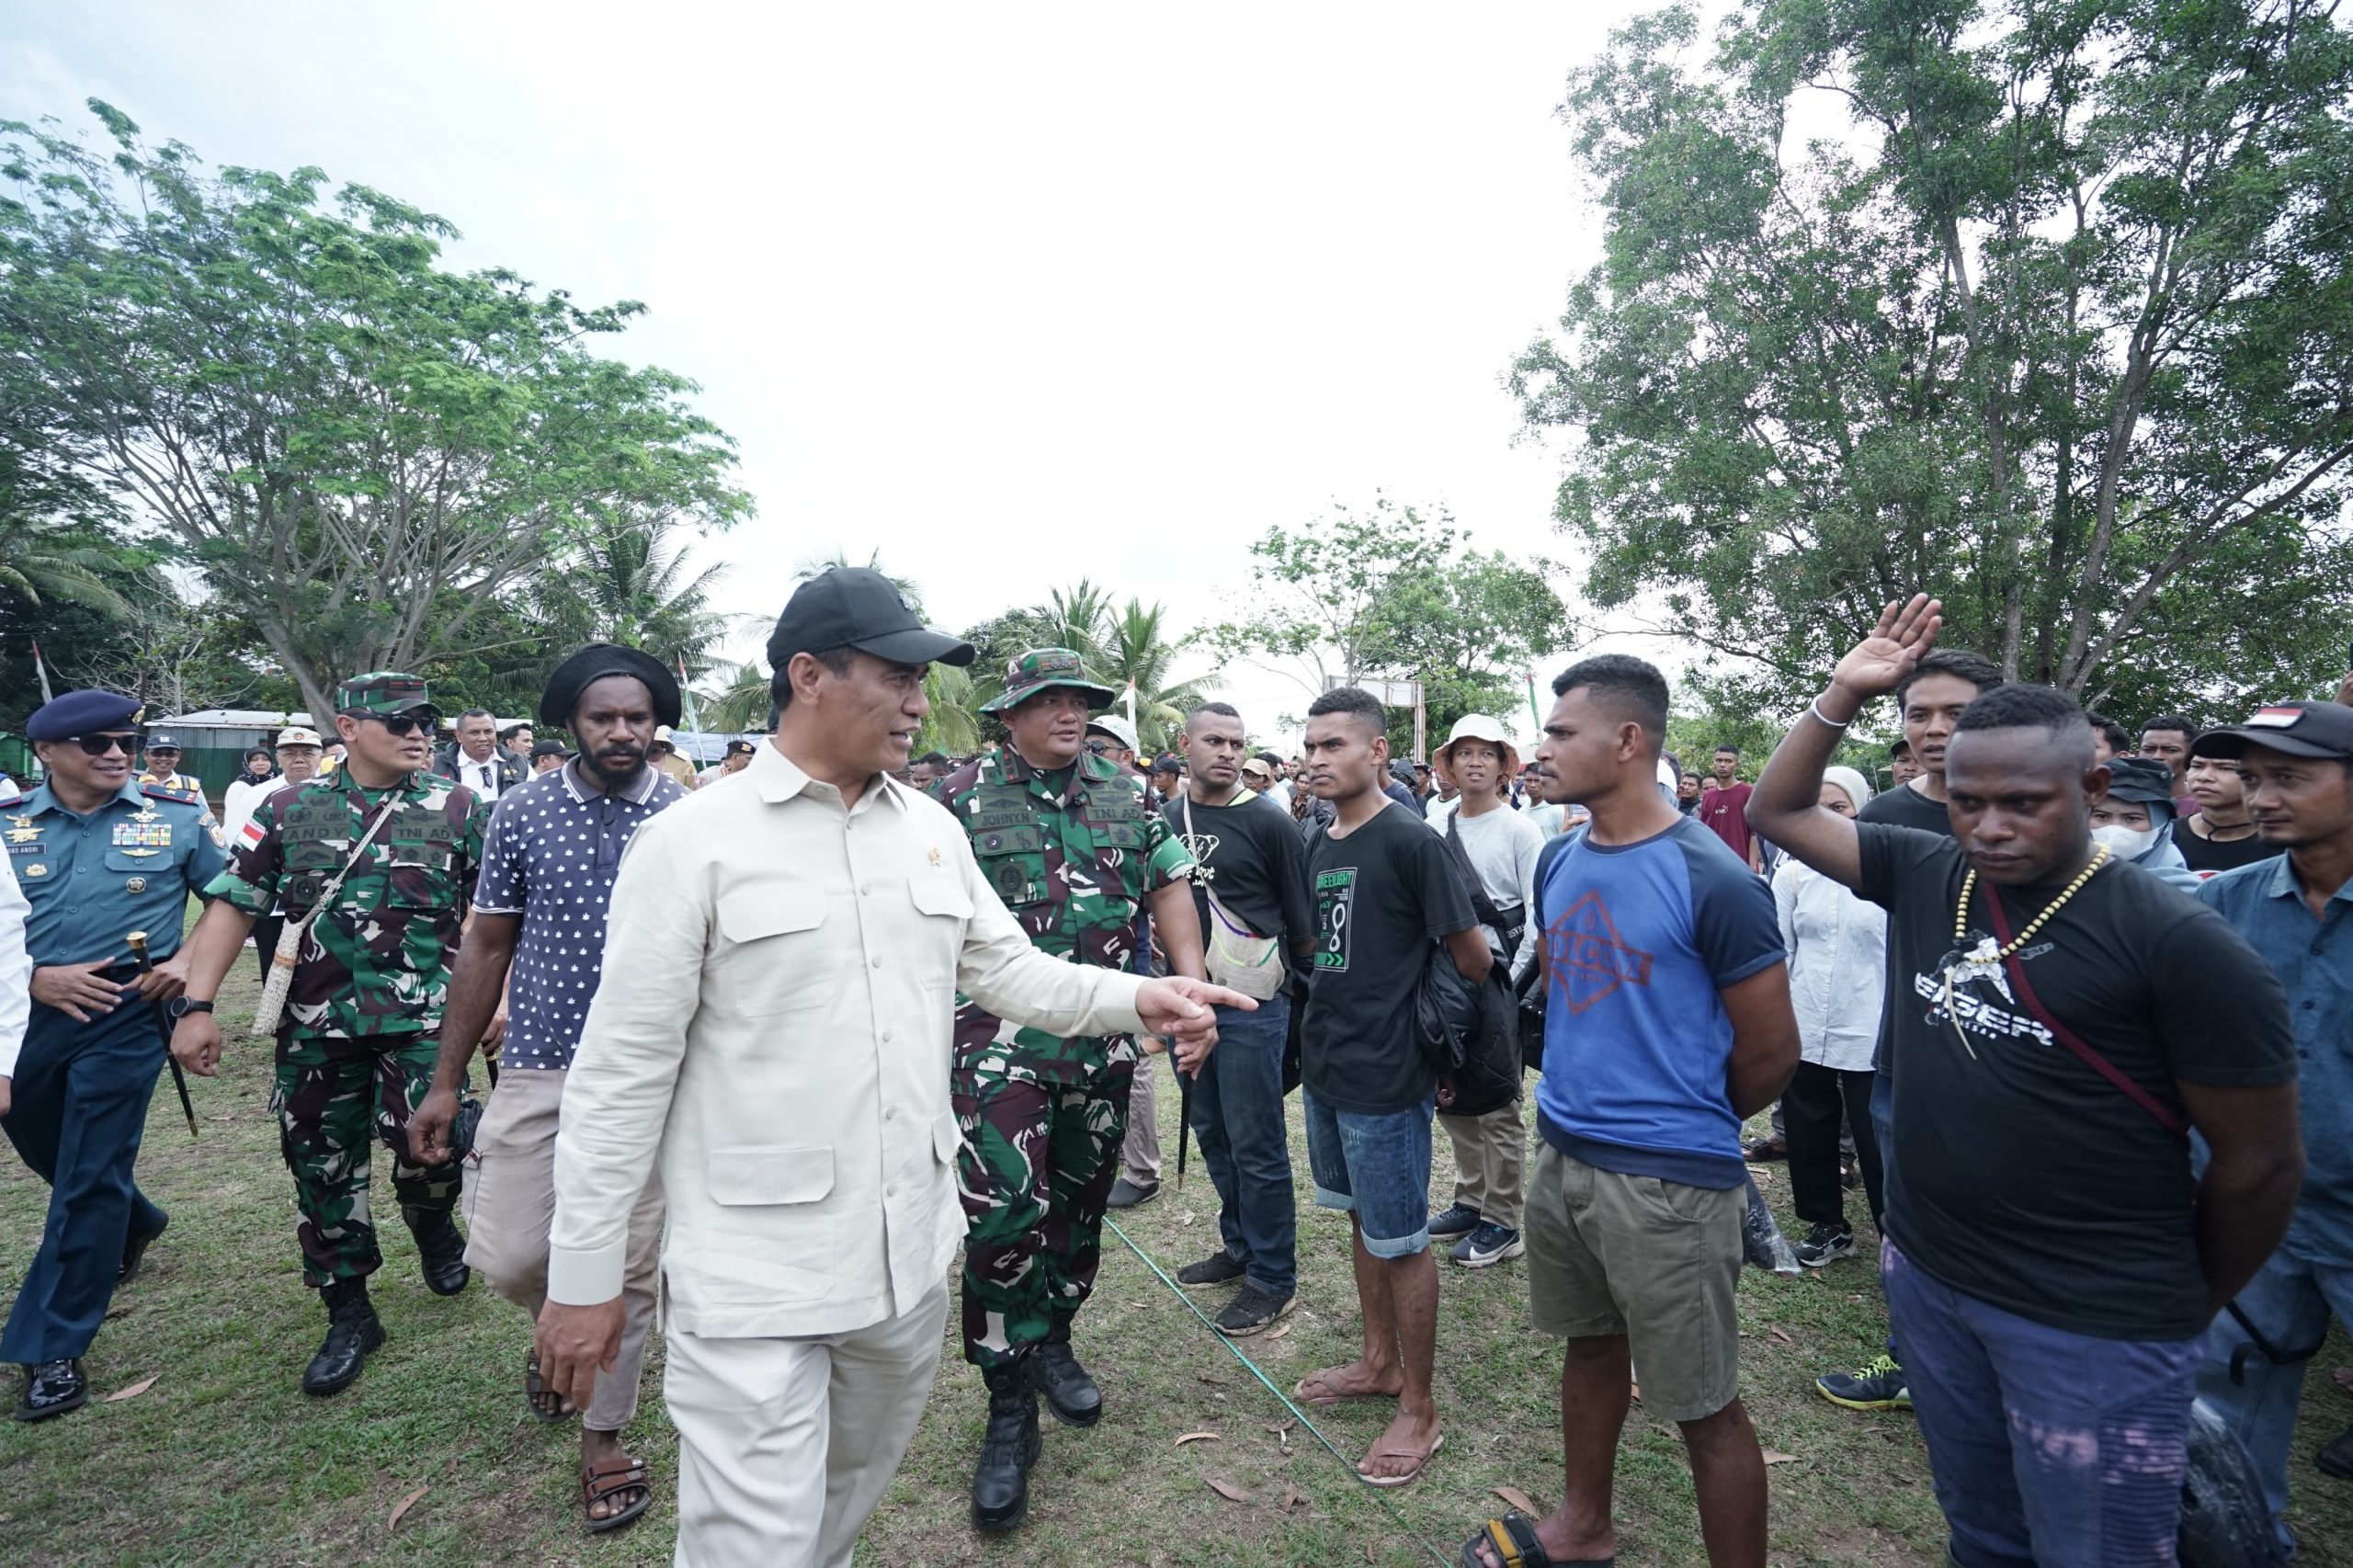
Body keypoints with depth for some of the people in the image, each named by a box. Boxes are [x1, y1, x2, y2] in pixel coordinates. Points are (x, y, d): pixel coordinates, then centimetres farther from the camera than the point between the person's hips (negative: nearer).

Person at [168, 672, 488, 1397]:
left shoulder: (456, 809, 0)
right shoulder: (290, 811, 6)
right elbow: (230, 907, 6)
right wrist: (198, 1006, -2)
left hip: (422, 1019, -2)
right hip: (317, 1026, 3)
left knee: (428, 1147, -14)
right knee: (323, 1170, 10)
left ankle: (434, 1225, 23)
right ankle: (348, 1315, 30)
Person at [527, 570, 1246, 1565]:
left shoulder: (933, 829, 3)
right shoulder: (693, 840, -13)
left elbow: (1011, 971, 7)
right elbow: (623, 1071, -11)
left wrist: (1139, 998, -9)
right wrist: (585, 1275, -7)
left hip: (911, 1250, 6)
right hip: (753, 1274, -5)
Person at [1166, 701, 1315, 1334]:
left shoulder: (1267, 821, -9)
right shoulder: (1163, 820, 6)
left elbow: (1301, 919, -5)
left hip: (1250, 1005, -6)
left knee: (1256, 1145, 3)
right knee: (1212, 1133, 18)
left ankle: (1273, 1277, 20)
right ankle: (1238, 1245, 37)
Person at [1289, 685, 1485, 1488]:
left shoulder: (1409, 840, -17)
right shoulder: (1319, 842, 6)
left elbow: (1472, 956, -12)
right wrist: (1326, 1030, 10)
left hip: (1385, 1076, -7)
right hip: (1325, 1065, 8)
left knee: (1400, 1239, 7)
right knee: (1360, 1219, 21)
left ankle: (1419, 1409, 25)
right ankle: (1380, 1362, 41)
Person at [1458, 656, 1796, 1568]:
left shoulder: (1711, 880, -18)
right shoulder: (1559, 862, 2)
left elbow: (1771, 1050, -10)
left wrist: (1687, 1122, 5)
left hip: (1669, 1179, -7)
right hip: (1562, 1155, 7)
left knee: (1702, 1408, 8)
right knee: (1589, 1346, 24)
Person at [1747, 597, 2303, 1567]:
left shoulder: (2178, 942, -17)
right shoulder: (1923, 875, -3)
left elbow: (2258, 1165, -9)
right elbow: (1778, 812, 5)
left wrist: (2183, 1314, 3)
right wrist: (1843, 696, -6)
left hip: (2094, 1328, -4)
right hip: (1925, 1277, 5)